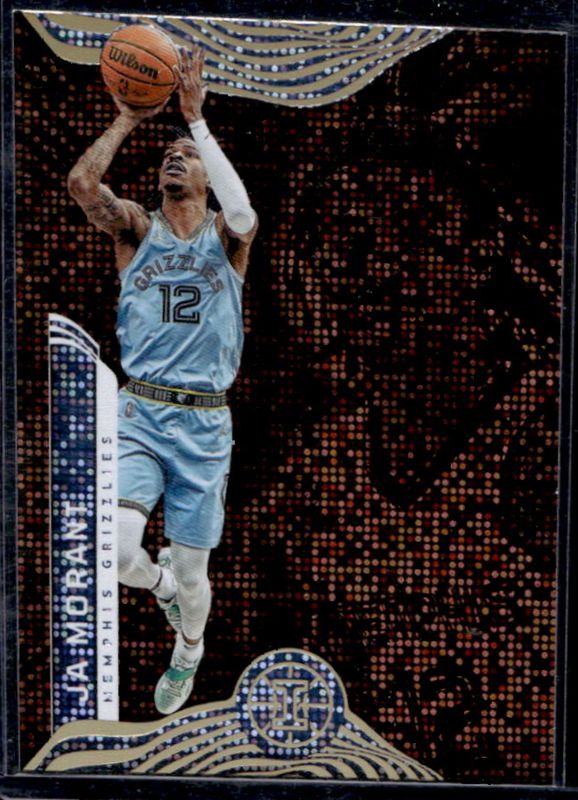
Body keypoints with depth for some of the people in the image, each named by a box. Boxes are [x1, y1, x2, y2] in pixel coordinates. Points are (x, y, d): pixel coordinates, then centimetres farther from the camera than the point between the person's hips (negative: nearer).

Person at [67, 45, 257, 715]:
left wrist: (197, 117, -18)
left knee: (192, 571, 10)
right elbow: (81, 181, -13)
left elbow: (244, 214, -22)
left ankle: (189, 654, 43)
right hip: (139, 414, 1)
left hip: (205, 422, 0)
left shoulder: (224, 238, 4)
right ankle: (160, 582, 18)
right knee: (115, 548, -20)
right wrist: (129, 117, -11)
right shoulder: (136, 230, 6)